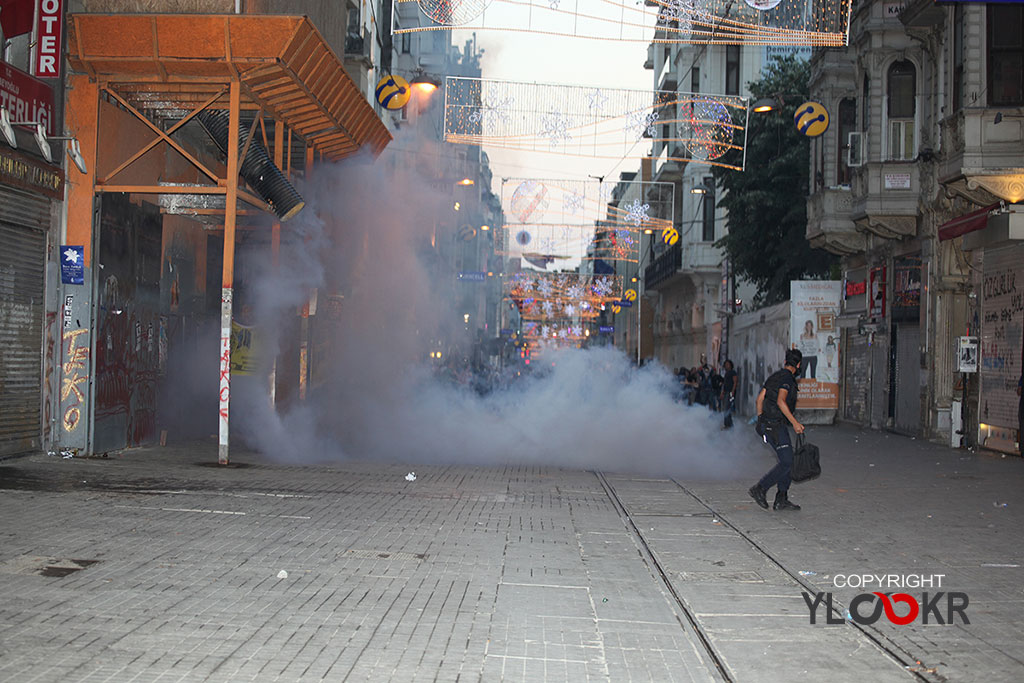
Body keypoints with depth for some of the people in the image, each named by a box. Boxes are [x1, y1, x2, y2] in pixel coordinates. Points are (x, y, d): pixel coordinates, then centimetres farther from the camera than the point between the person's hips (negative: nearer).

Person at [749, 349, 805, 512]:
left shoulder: (775, 376, 16)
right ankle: (760, 489, -8)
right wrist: (795, 422, -23)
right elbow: (781, 401, -24)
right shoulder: (787, 378, -12)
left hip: (767, 423, 10)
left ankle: (781, 500, 9)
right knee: (786, 462, -9)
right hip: (776, 425, -10)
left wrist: (760, 419, 26)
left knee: (787, 460, 10)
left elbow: (760, 397, 18)